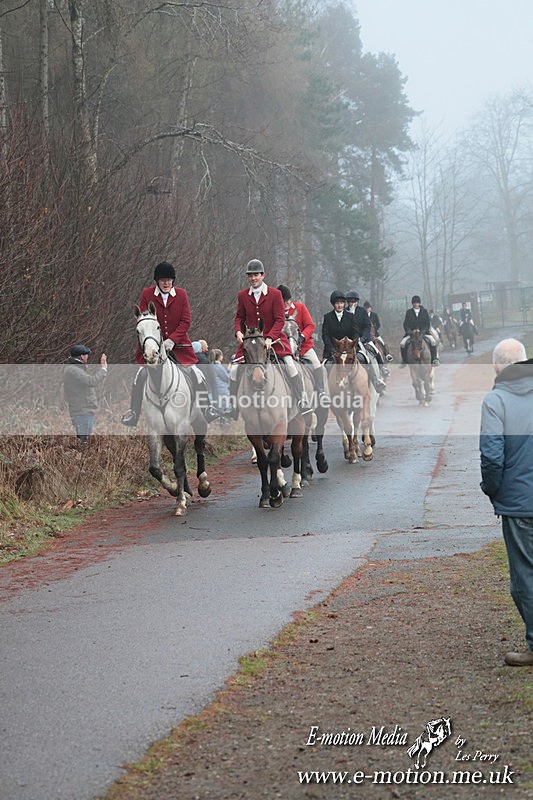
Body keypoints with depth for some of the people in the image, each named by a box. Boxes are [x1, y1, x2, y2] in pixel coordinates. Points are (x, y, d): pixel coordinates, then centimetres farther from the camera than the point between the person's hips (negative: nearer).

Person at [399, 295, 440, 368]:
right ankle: (404, 361, -7)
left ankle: (434, 359, -16)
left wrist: (423, 331, -16)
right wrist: (409, 331, -15)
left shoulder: (424, 311, 6)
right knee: (402, 344, -22)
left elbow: (428, 323, 1)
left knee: (433, 342, -27)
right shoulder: (409, 312, 6)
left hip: (424, 332, -1)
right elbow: (405, 324, 3)